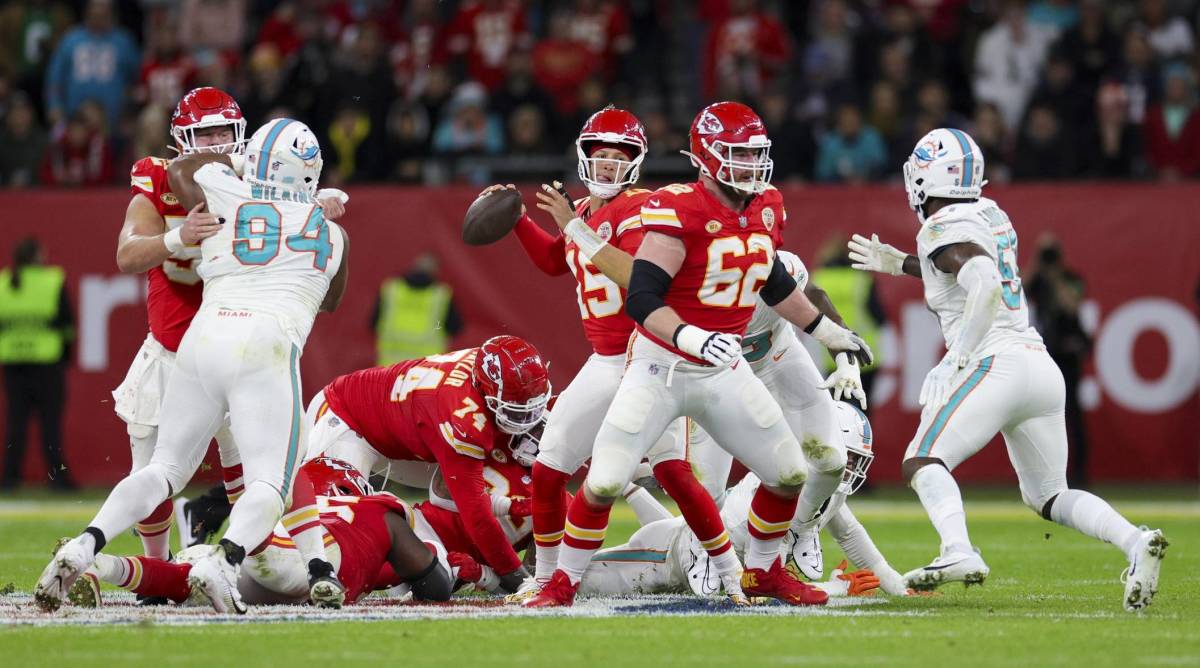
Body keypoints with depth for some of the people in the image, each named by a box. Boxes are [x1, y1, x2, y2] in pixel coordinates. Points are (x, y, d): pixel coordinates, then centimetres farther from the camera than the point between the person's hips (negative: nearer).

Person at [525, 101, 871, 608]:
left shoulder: (766, 209, 3)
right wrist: (692, 339, -41)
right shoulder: (678, 211, -20)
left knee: (790, 474, 6)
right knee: (604, 483, -11)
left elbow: (772, 282, 22)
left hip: (724, 373, 6)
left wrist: (828, 332, 29)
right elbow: (641, 299, -25)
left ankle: (762, 572, 28)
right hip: (660, 369, -6)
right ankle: (563, 583, 7)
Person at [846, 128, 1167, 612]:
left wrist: (956, 360, -20)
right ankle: (1135, 542, -8)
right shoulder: (991, 216, 18)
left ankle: (959, 553, -33)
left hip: (998, 364, -8)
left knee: (923, 462, -8)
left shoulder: (945, 232, -7)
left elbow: (985, 286, -24)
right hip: (1043, 368, 8)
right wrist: (900, 265, 39)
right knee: (1049, 496, 15)